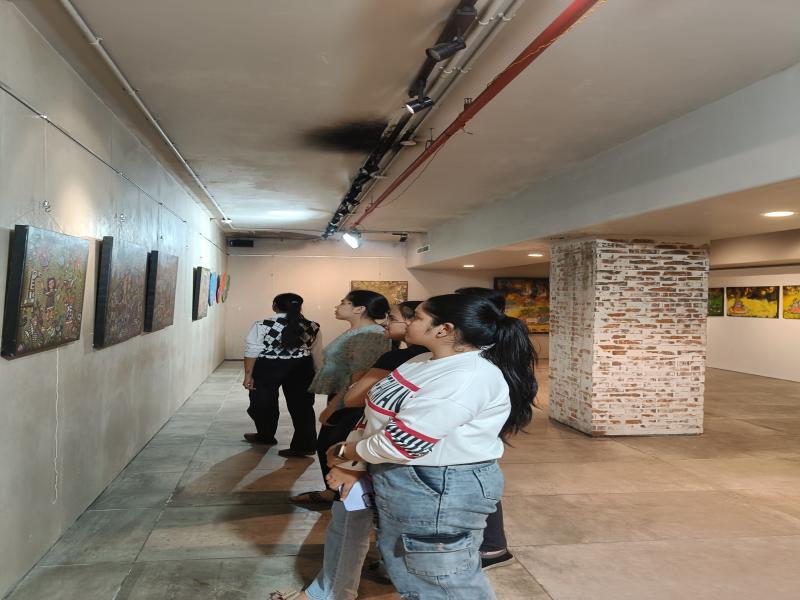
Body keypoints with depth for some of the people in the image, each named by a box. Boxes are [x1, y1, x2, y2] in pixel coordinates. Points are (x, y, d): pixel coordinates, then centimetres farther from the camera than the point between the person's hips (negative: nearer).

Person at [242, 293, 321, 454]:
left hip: (267, 368, -2)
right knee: (302, 406, 7)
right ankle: (305, 444, 6)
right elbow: (316, 353, 3)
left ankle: (265, 436, 35)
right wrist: (316, 375, 12)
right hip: (301, 368, 2)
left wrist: (248, 374, -5)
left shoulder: (262, 325, -11)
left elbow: (252, 351, -11)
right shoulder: (312, 326, -3)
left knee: (264, 403, 18)